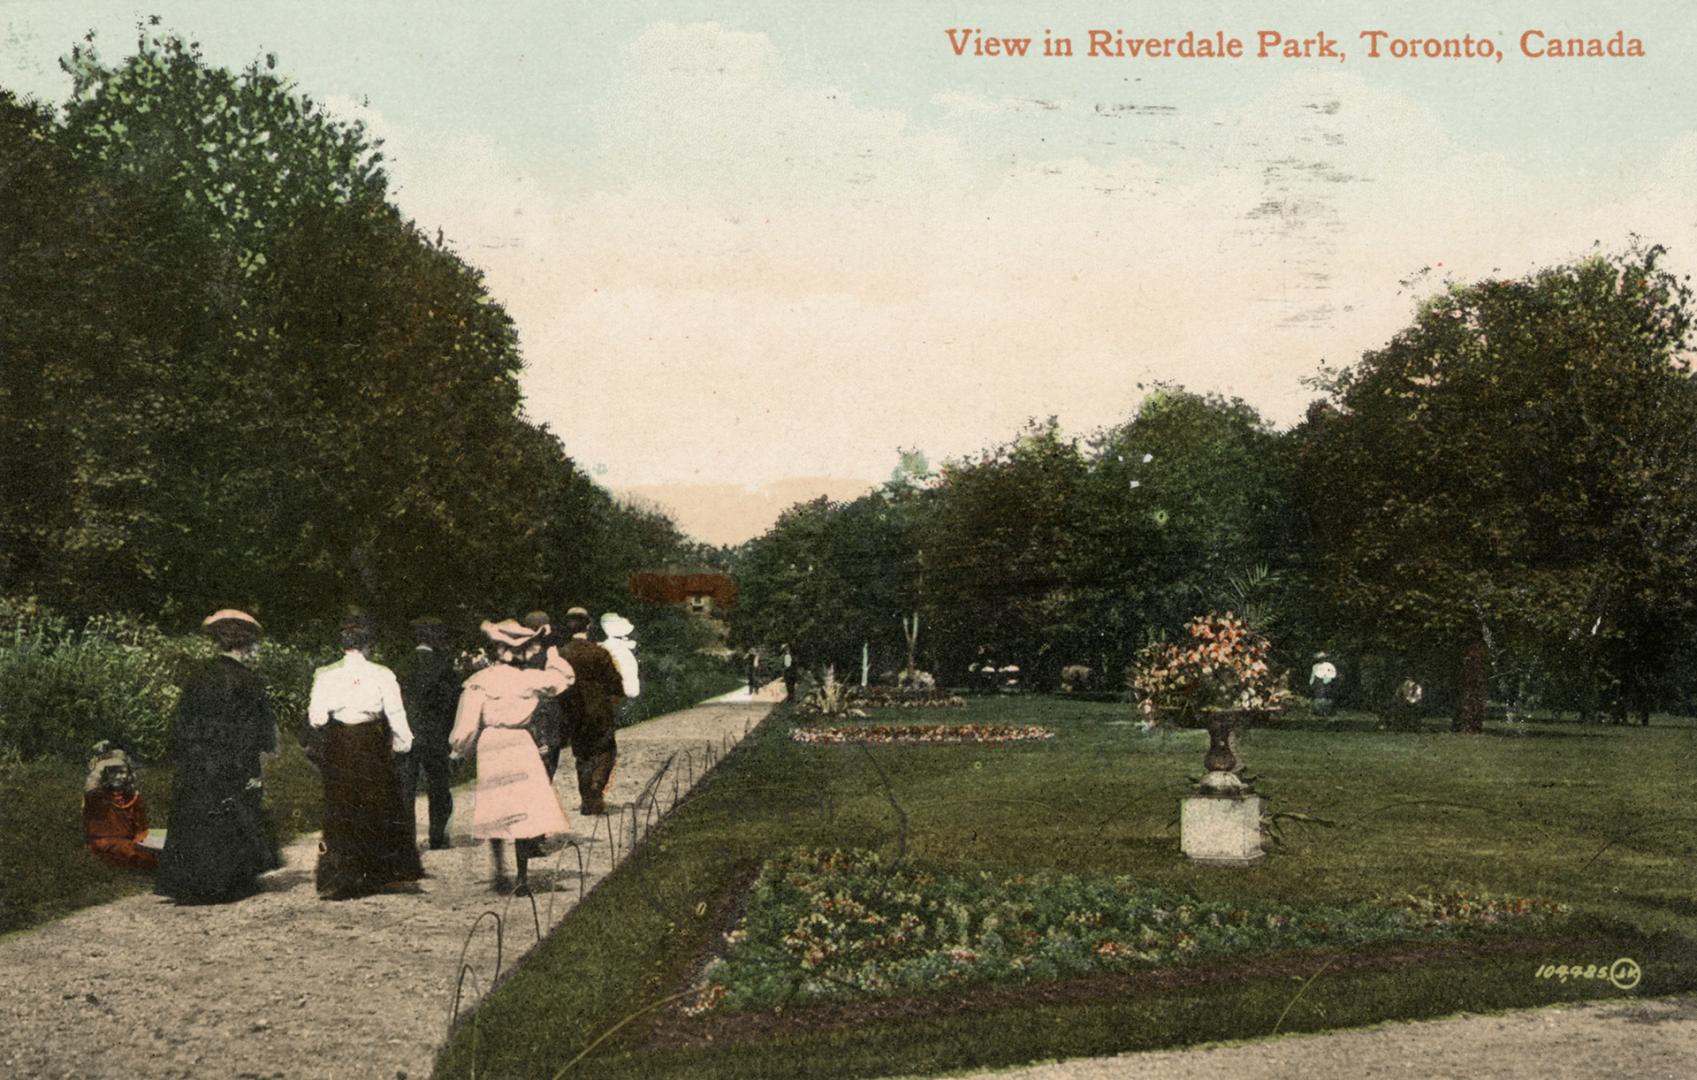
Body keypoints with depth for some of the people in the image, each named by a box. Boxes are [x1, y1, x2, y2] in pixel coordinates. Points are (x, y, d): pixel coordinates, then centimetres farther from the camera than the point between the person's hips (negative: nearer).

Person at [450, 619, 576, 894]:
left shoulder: (478, 683, -5)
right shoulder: (527, 678, 0)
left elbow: (466, 727, -4)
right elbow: (563, 677, 17)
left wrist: (459, 748, 15)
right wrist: (551, 651, 25)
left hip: (489, 748, 0)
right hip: (521, 746, 1)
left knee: (495, 813, 14)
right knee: (523, 812, 5)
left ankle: (500, 873, 12)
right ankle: (523, 878, 6)